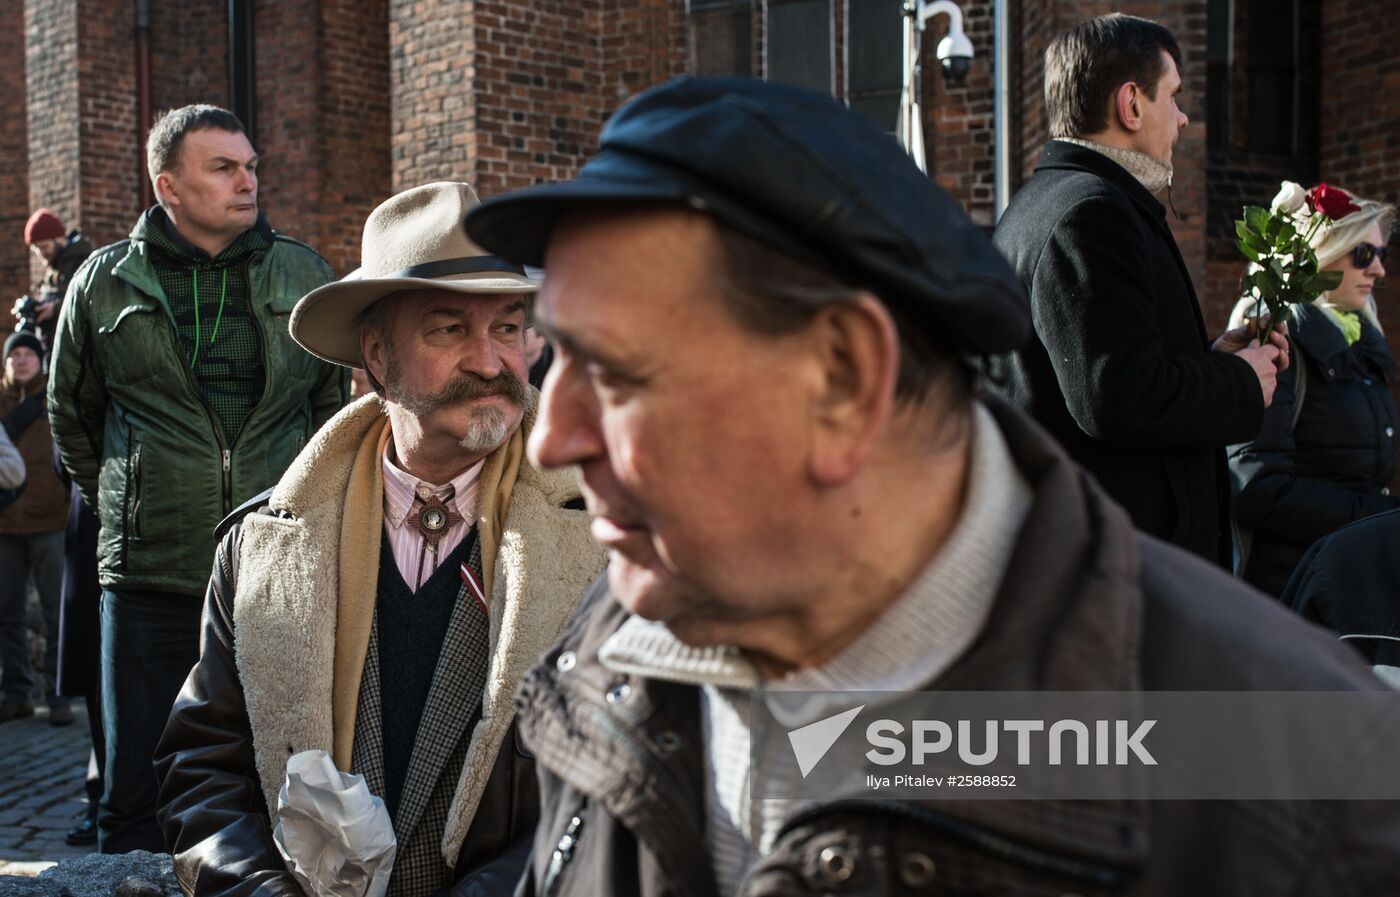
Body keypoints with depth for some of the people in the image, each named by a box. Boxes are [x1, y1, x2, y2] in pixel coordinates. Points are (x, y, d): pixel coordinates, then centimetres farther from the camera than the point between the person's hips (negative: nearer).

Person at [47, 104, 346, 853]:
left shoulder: (304, 275, 6)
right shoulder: (106, 281, 4)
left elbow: (336, 399, 16)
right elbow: (71, 413, 17)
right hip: (150, 576, -1)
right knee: (137, 792, 6)